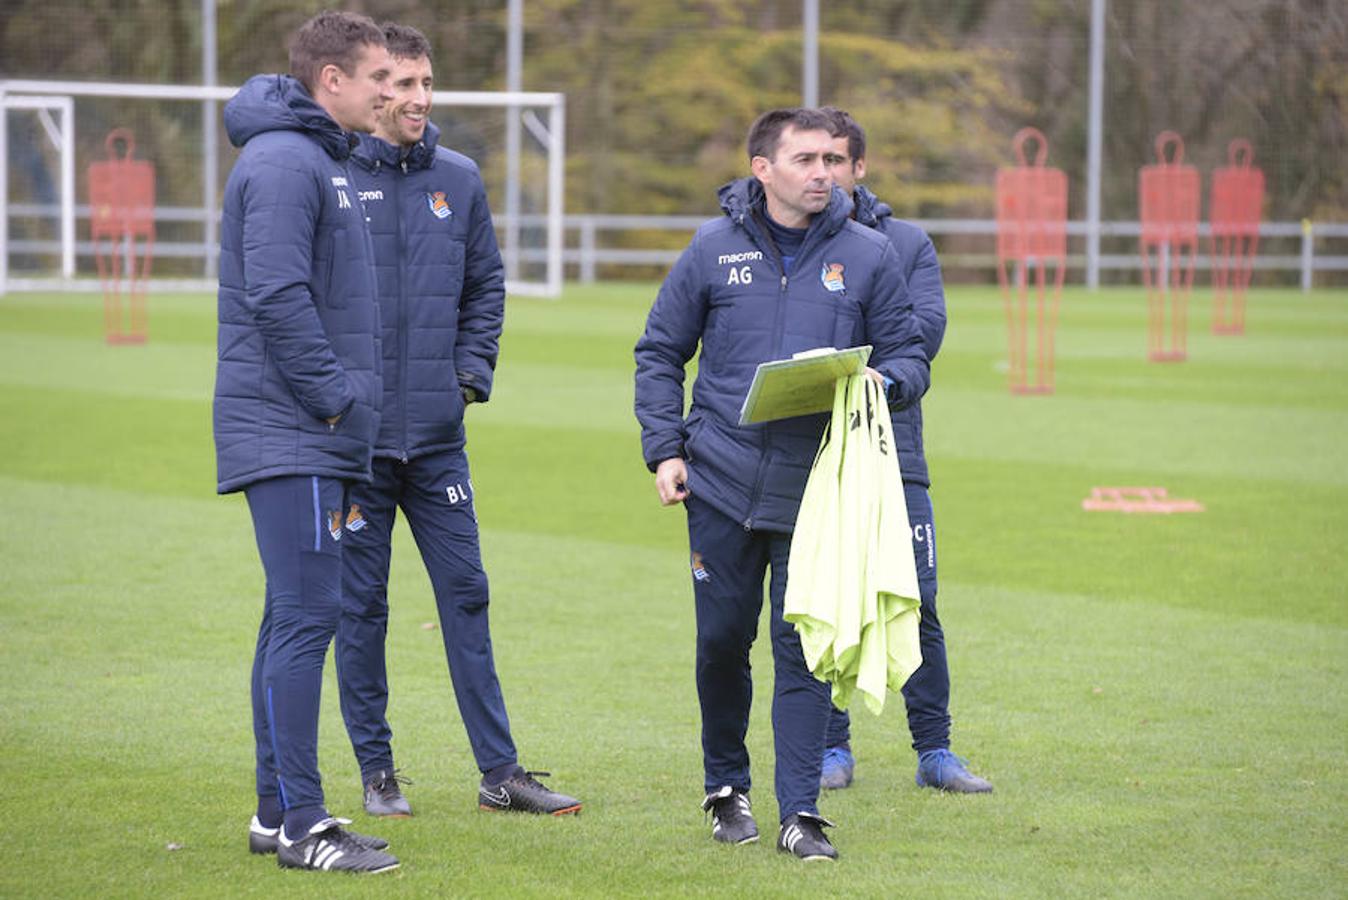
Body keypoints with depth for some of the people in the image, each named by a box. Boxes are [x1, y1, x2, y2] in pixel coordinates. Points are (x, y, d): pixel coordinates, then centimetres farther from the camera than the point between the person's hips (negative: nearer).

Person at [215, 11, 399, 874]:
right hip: (290, 435, -10)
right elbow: (277, 296, -22)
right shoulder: (284, 162, -14)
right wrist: (331, 397, -17)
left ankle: (279, 809, 17)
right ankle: (300, 824, -10)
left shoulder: (325, 158, 19)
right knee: (308, 615, -11)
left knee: (296, 616, 12)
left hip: (315, 438, 10)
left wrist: (388, 392, 17)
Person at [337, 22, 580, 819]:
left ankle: (500, 770, 10)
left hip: (438, 434, 4)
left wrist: (473, 373, 5)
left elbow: (486, 284, 17)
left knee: (466, 595, 6)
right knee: (361, 603, 4)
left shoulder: (459, 179, 8)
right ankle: (377, 771, 14)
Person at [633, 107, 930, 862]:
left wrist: (883, 381, -15)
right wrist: (665, 448, 0)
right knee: (722, 642, 8)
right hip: (721, 486, 1)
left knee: (805, 650, -3)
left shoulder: (868, 255, 3)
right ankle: (727, 787, 27)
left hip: (819, 491, -1)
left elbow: (910, 356, 8)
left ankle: (801, 813, 2)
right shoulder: (714, 250, 3)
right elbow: (660, 354, 11)